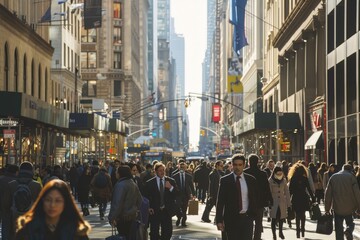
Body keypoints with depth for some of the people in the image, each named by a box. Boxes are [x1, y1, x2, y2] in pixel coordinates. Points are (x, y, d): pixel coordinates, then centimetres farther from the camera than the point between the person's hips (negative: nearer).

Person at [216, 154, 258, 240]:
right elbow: (220, 201, -1)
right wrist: (219, 220, -6)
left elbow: (254, 199, 12)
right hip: (231, 219, -1)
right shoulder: (225, 180, 0)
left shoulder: (251, 180, 6)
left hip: (247, 218, 1)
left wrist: (253, 214, 3)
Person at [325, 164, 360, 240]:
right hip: (349, 207, -2)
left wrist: (327, 208, 8)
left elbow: (328, 193, 6)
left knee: (339, 228, 10)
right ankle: (348, 230, -17)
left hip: (337, 207, 2)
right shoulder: (351, 176, -2)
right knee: (350, 223, 13)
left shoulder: (333, 177, 8)